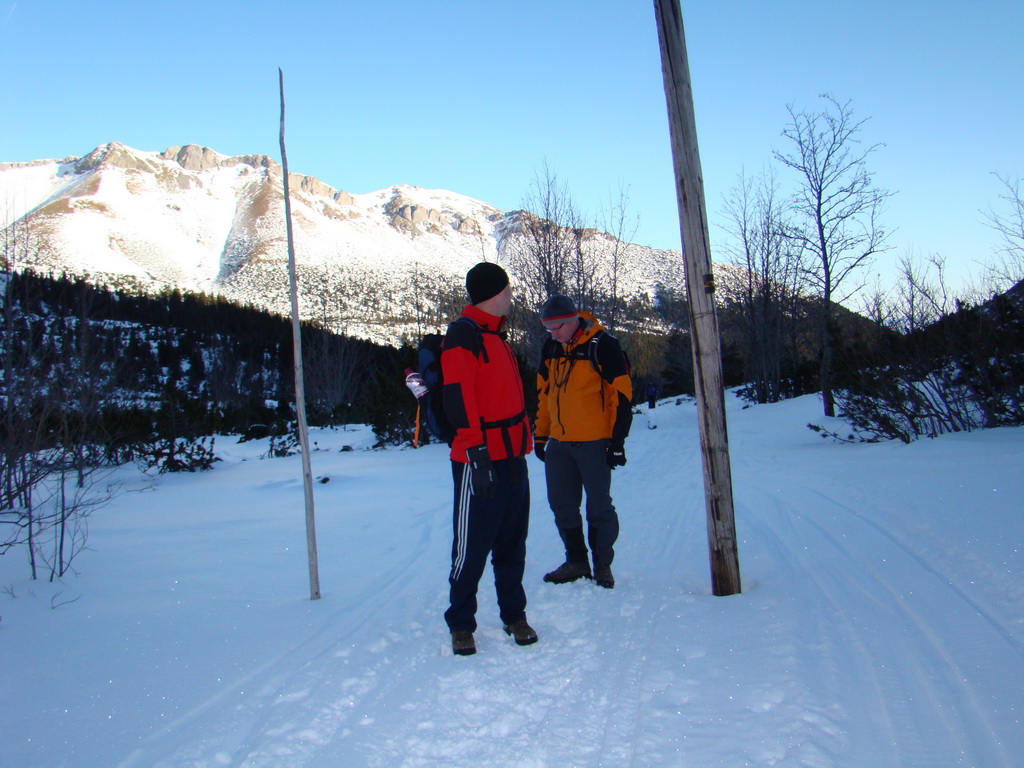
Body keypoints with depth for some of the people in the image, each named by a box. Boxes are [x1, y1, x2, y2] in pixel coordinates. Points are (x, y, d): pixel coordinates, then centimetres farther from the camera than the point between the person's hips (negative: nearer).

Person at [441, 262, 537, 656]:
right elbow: (458, 398, -18)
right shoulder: (463, 334, -9)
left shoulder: (496, 336, 20)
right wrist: (476, 451, -23)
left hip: (512, 457, 9)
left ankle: (514, 614, 25)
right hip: (481, 461, -9)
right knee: (472, 546, -1)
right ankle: (460, 623, 13)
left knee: (512, 542, 14)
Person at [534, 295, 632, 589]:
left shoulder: (602, 346, -10)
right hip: (559, 443, 6)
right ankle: (576, 562, 24)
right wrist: (541, 435, 15)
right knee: (562, 507, 10)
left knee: (599, 507, 3)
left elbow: (622, 394, -11)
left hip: (594, 443, -6)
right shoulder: (551, 348, 8)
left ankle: (603, 564, 18)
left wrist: (617, 441, -12)